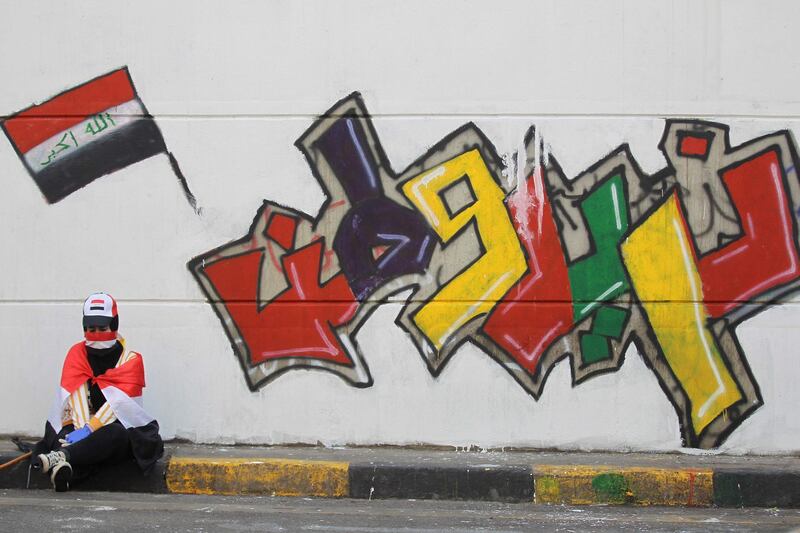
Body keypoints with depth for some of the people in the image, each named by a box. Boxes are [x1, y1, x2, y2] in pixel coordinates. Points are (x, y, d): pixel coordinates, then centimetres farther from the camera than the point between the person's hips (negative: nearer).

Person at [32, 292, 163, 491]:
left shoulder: (131, 359, -4)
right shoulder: (77, 354, 5)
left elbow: (119, 400, -17)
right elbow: (76, 393, -9)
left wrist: (89, 429, -29)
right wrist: (81, 428, -27)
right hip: (84, 425, 3)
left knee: (117, 434, -38)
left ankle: (61, 456, -57)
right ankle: (63, 469, -60)